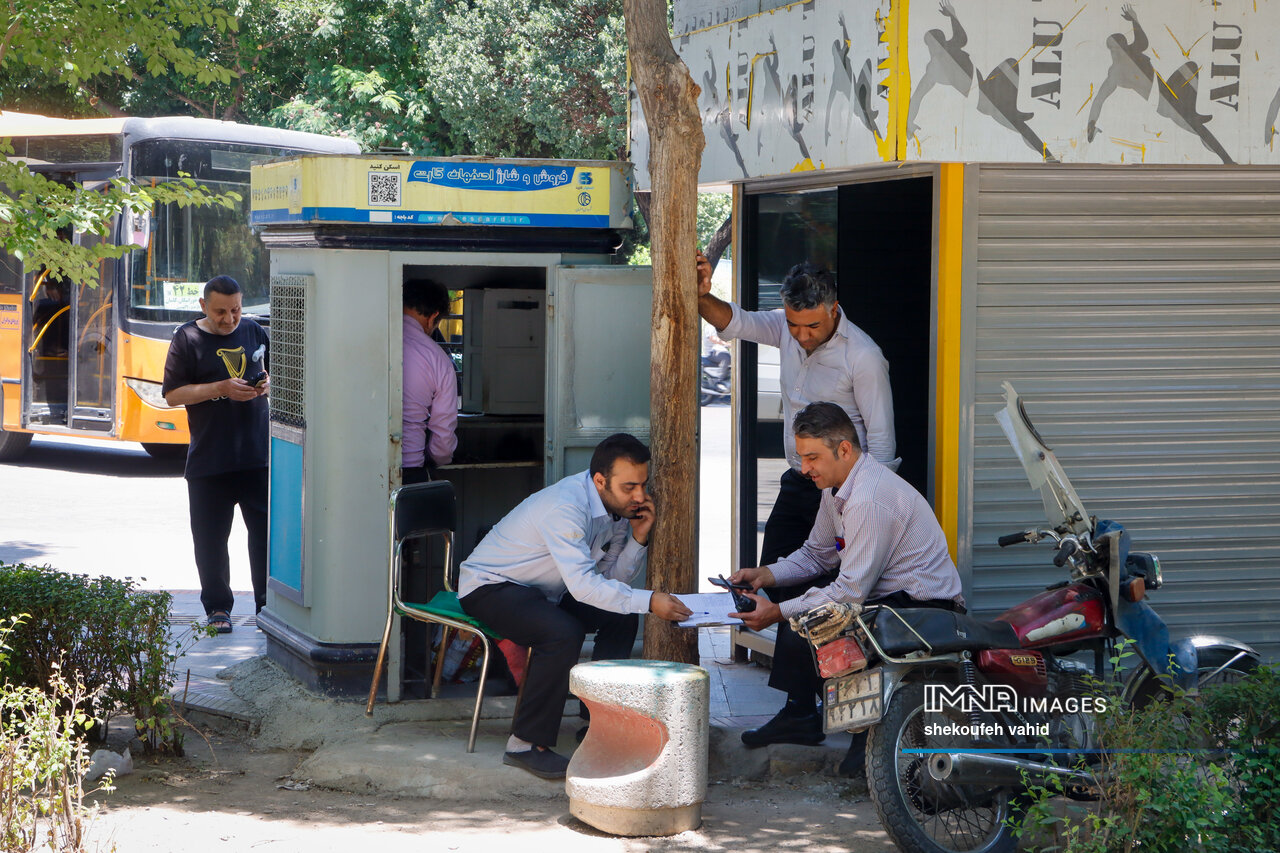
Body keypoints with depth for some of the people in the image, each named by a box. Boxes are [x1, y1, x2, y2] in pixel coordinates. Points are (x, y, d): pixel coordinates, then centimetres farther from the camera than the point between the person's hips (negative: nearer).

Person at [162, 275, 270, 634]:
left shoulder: (255, 332, 10)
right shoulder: (187, 339, 0)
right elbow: (172, 394, -5)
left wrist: (269, 383, -2)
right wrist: (221, 388, -16)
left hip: (258, 456, 2)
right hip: (209, 461, -2)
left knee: (267, 530, 0)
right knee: (211, 537, 3)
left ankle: (268, 604, 8)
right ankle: (217, 607, 16)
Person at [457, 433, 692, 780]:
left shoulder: (617, 505, -4)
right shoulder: (565, 506, -31)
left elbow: (613, 578, -2)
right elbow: (583, 584, -39)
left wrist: (638, 537, -18)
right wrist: (648, 602, -42)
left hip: (539, 590, 9)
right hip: (489, 586, -9)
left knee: (621, 617, 0)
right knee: (563, 633, -32)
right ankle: (526, 744, -22)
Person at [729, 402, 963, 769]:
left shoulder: (870, 499, -24)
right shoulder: (837, 486, 8)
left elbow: (851, 592, -25)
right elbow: (816, 554, 20)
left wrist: (779, 612, -19)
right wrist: (766, 574, 3)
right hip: (885, 595, 11)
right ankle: (798, 715, 12)